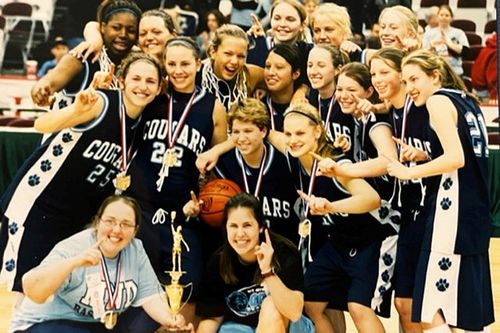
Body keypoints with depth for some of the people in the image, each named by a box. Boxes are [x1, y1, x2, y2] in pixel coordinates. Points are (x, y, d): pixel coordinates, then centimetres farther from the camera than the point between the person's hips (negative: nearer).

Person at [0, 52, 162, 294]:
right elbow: (42, 125, -34)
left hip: (78, 217, 7)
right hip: (36, 204, -7)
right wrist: (78, 109, -52)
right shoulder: (102, 103, -18)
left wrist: (125, 181, 0)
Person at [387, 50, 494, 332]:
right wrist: (424, 158, 18)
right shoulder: (468, 102, 19)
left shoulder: (439, 100, -6)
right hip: (476, 211, 9)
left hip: (451, 211, -9)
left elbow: (456, 158, -18)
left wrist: (410, 172, -9)